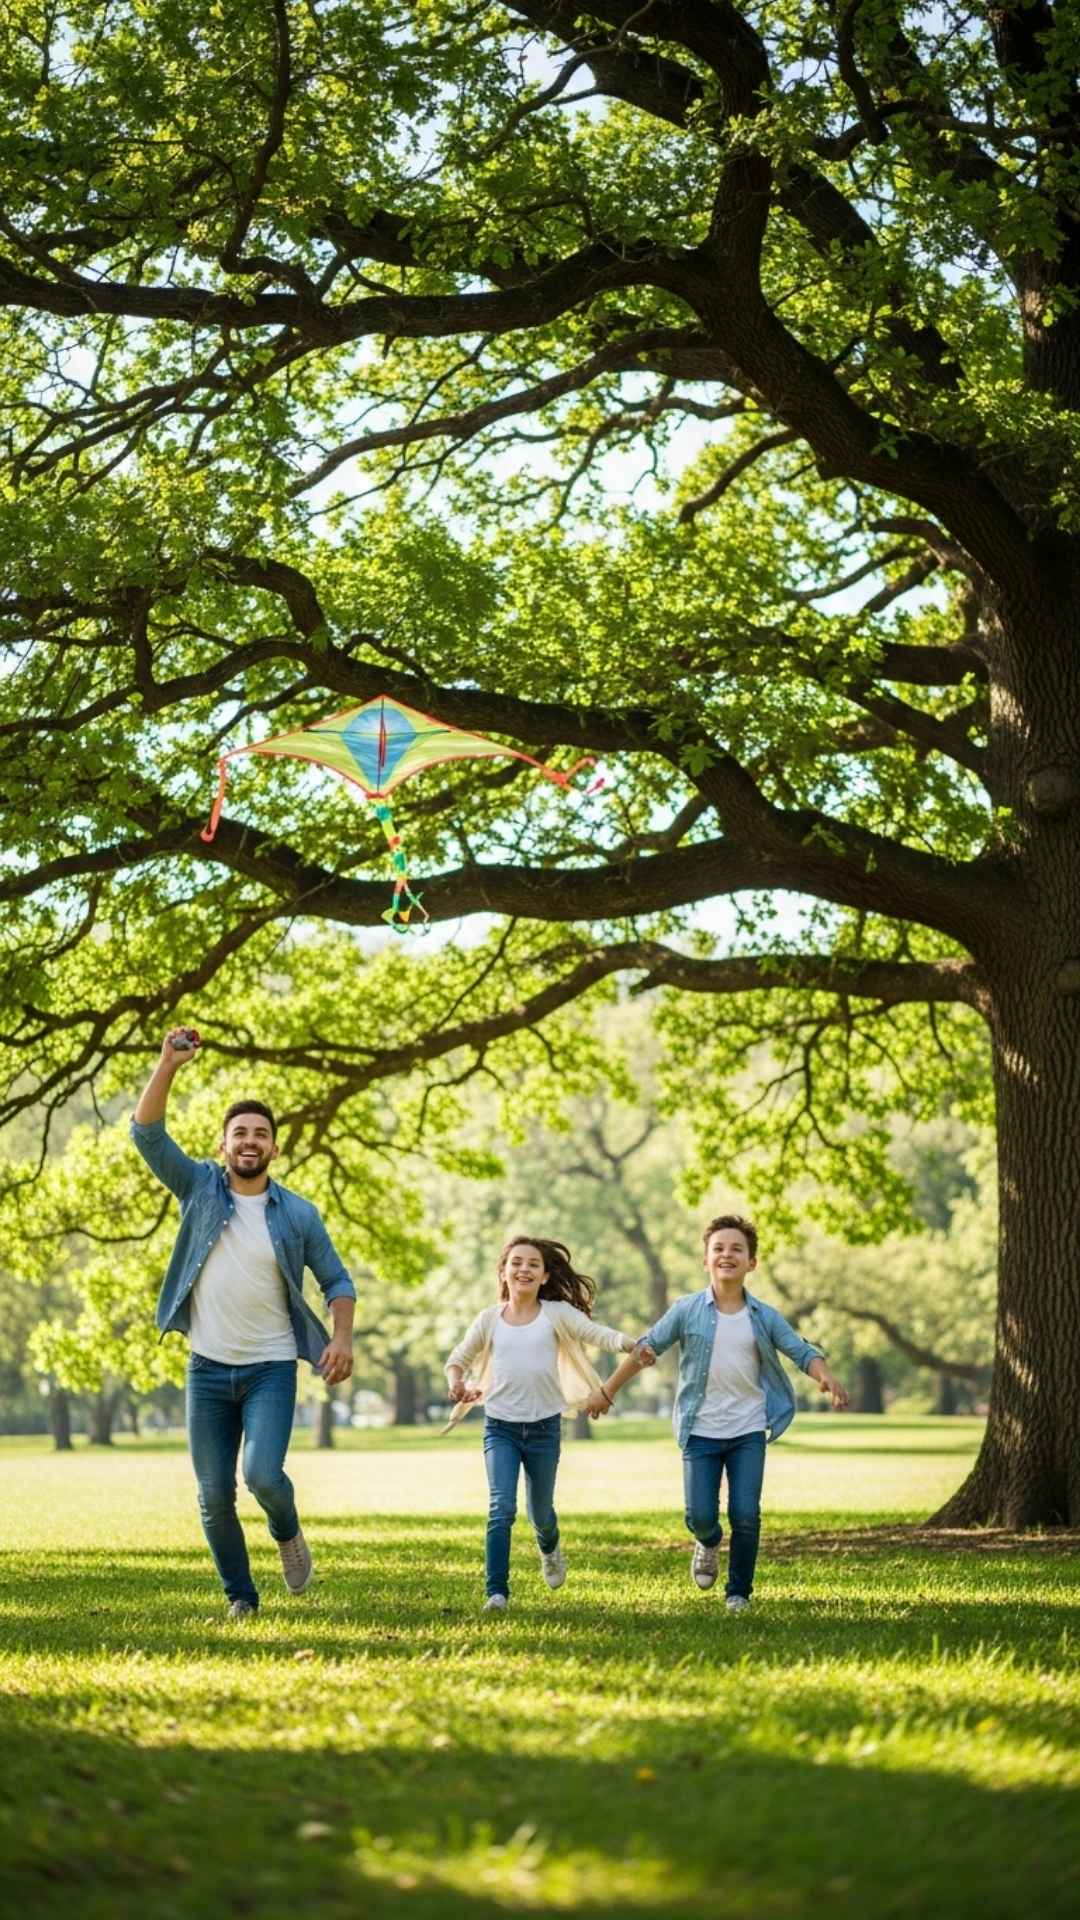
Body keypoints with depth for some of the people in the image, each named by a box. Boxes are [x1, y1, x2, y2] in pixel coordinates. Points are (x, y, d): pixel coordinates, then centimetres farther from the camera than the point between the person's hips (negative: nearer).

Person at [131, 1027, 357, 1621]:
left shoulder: (298, 1215, 0)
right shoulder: (199, 1188, 1)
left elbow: (336, 1281, 7)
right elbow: (147, 1132, -9)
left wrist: (341, 1338, -10)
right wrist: (168, 1064, -21)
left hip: (270, 1367, -1)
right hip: (208, 1368, 2)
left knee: (262, 1474, -20)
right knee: (214, 1496, 2)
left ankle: (287, 1533, 14)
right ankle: (240, 1596, 19)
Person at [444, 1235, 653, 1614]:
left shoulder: (557, 1313, -1)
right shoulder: (490, 1319, 3)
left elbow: (599, 1334, -14)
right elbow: (458, 1359, 14)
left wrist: (631, 1346, -34)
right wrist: (457, 1384, -9)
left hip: (544, 1426, 0)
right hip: (500, 1427, 0)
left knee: (540, 1510, 14)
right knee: (502, 1508, -16)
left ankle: (549, 1550, 49)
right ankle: (496, 1592, -14)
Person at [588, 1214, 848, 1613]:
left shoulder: (764, 1317, 1)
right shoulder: (687, 1311, -2)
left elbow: (801, 1351, 0)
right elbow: (647, 1348, 4)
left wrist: (825, 1375, -22)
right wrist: (607, 1391, 7)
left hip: (748, 1431, 1)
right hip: (701, 1431, 0)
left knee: (745, 1516, -6)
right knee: (700, 1516, -4)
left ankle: (739, 1592, 13)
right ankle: (708, 1544, 34)